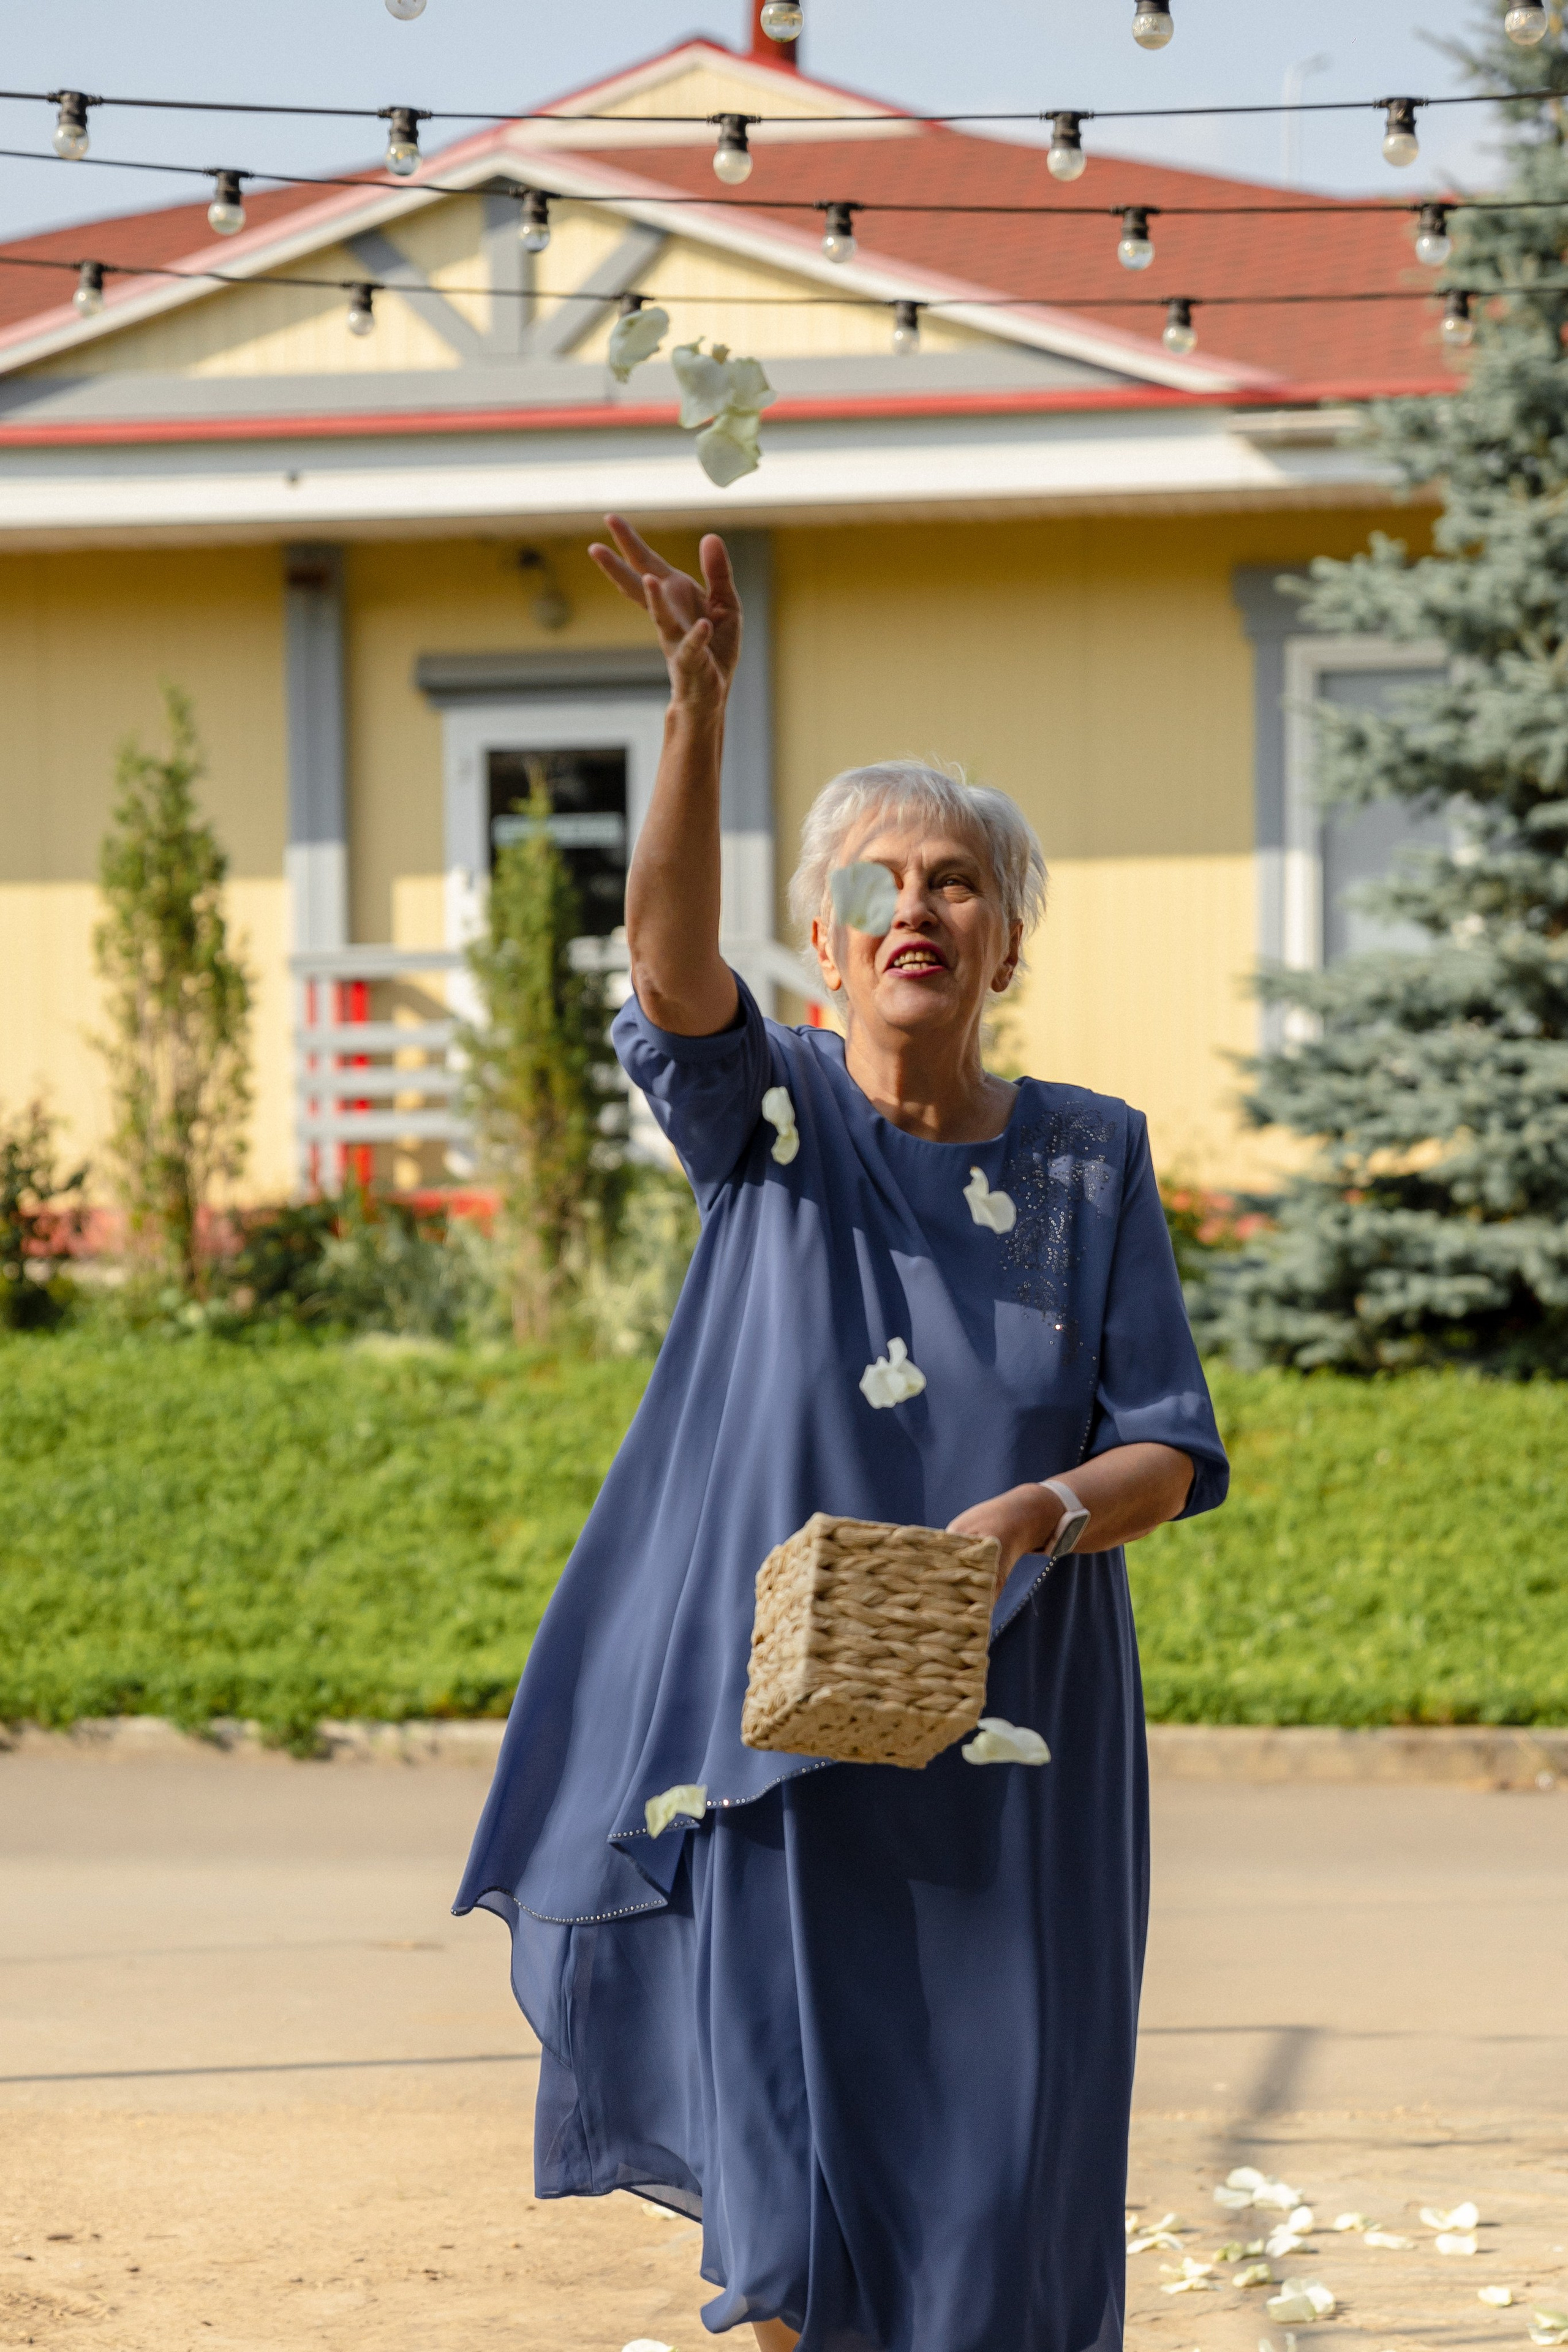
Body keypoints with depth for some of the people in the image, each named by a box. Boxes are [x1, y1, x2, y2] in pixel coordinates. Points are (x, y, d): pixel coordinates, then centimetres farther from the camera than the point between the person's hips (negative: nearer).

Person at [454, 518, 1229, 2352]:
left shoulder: (1089, 1158, 6)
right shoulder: (769, 1119, 1)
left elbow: (1171, 1455, 3)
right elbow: (672, 958, -21)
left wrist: (1039, 1515, -19)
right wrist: (700, 705, -37)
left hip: (1009, 1743, 2)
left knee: (996, 2173, 1)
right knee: (798, 2178, -7)